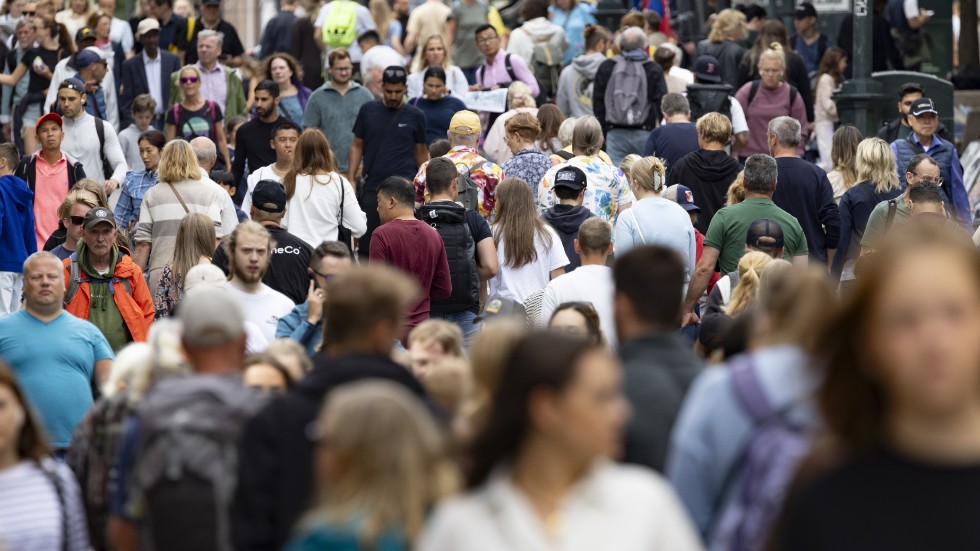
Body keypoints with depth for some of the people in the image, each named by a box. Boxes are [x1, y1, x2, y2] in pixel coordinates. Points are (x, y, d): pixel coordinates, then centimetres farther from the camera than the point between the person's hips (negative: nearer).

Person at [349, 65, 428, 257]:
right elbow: (357, 146, 10)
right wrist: (351, 179, 1)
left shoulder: (415, 116, 2)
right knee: (366, 245, 6)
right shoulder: (368, 110, 5)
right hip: (372, 187, 2)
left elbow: (420, 152, 8)